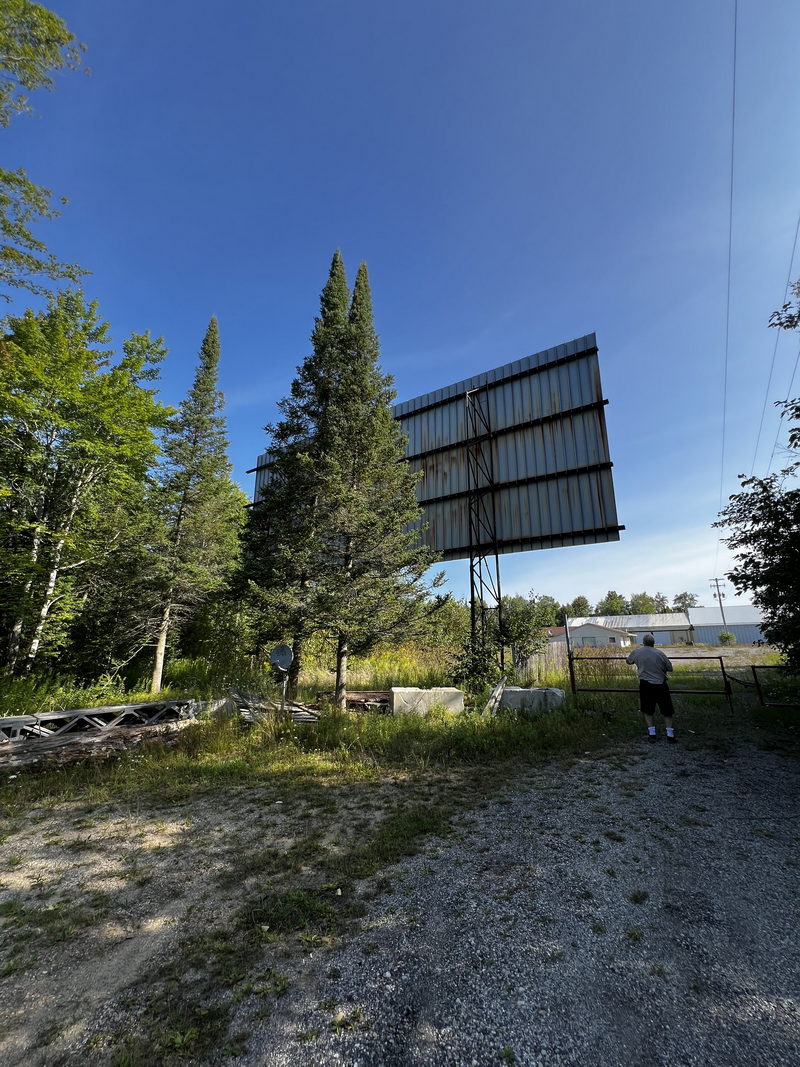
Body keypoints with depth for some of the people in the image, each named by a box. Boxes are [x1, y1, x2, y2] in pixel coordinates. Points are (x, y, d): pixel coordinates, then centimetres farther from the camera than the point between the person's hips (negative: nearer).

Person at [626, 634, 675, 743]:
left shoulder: (636, 652, 0)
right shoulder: (659, 653, -5)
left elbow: (628, 661, 19)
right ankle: (670, 735, 13)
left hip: (645, 684, 1)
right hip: (660, 685, 0)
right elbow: (670, 668, 2)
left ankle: (652, 734, 13)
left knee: (647, 711, 14)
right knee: (667, 710, 14)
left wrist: (626, 658, 41)